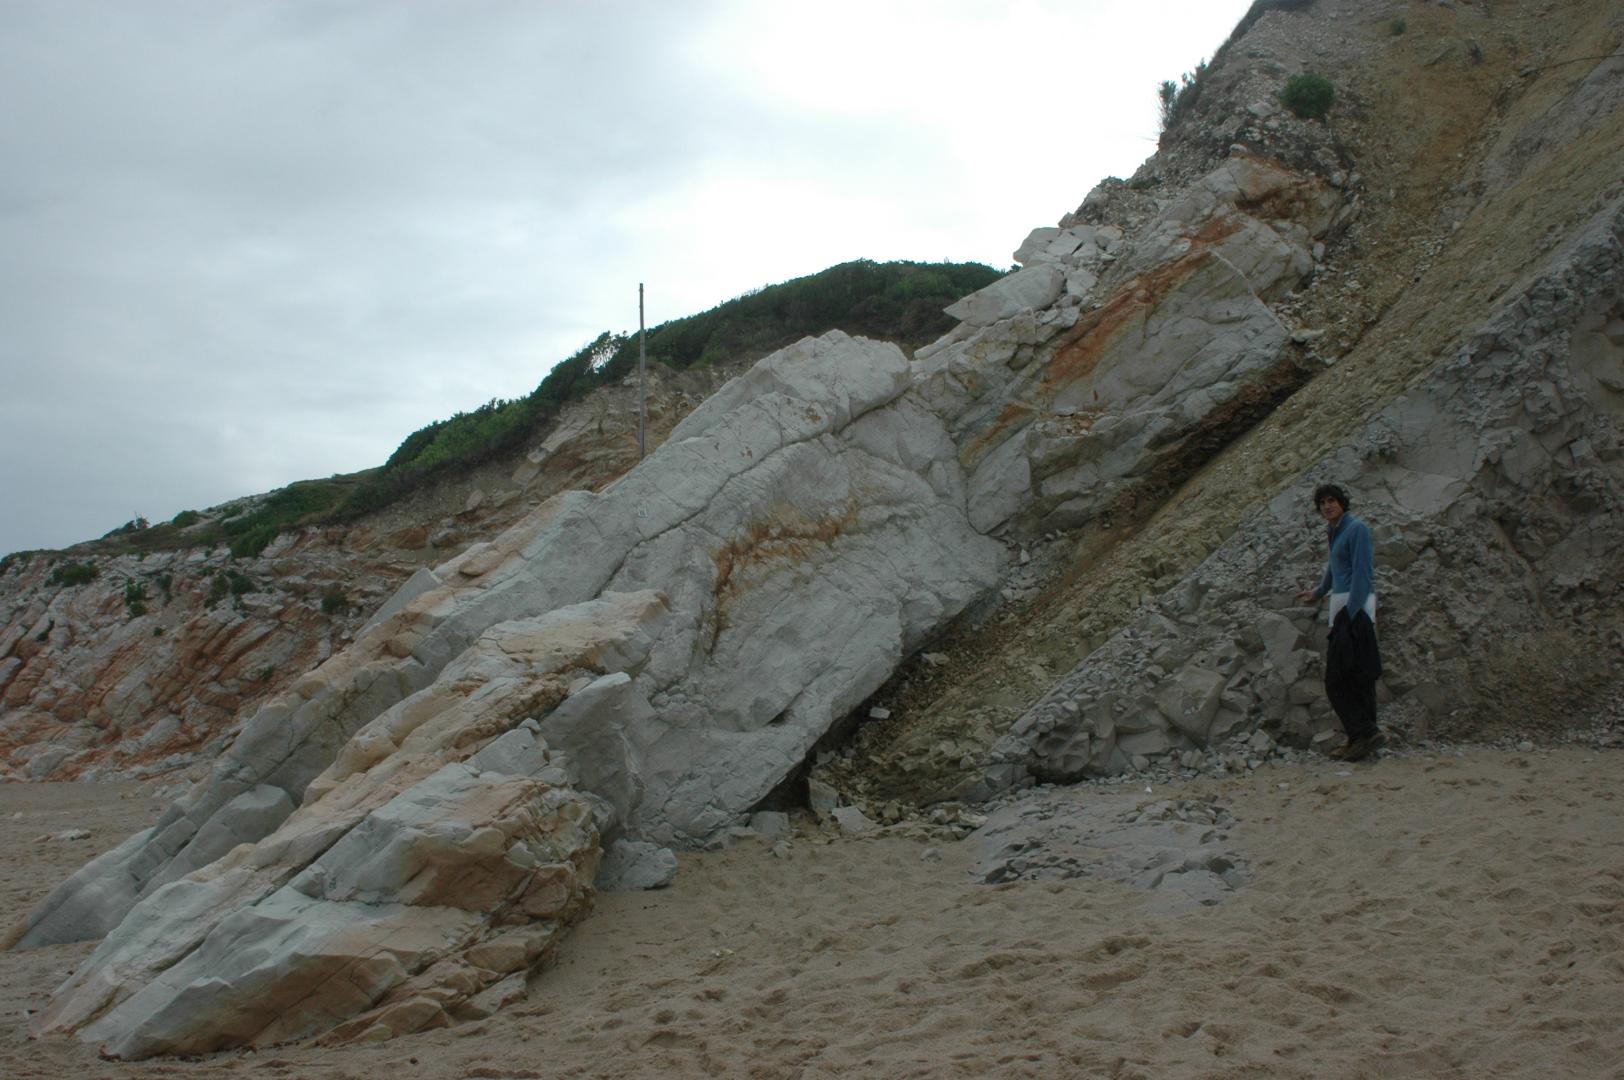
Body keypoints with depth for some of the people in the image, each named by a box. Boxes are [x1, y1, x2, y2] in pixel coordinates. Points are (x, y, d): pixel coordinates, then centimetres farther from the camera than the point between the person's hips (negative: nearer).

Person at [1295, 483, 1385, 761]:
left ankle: (1365, 733, -12)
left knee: (1338, 678, -12)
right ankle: (1360, 738, 11)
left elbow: (1362, 573, -17)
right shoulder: (1336, 532, 18)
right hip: (1343, 608, 9)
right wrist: (1318, 592, 53)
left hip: (1354, 608, -9)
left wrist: (1349, 614, -23)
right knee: (1356, 677, 9)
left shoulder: (1357, 529, -9)